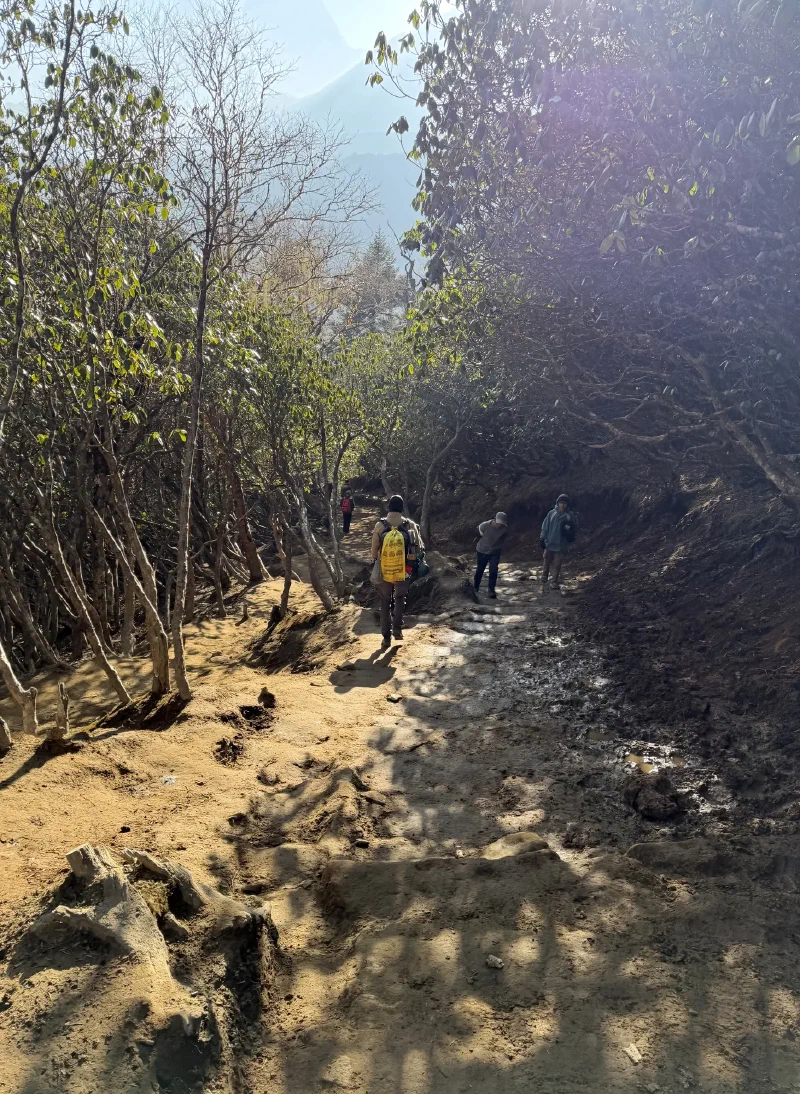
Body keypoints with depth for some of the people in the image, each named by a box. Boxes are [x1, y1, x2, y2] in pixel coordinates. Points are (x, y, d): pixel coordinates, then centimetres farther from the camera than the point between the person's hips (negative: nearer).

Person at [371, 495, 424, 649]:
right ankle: (397, 628, 11)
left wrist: (375, 562, 16)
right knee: (400, 598, 24)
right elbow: (419, 548, -1)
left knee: (385, 603, 14)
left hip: (384, 572, 0)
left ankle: (386, 637, 14)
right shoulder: (410, 525, -9)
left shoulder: (380, 525, -11)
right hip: (403, 572, 0)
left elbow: (374, 550, -4)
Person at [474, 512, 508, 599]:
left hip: (495, 552, 0)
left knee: (493, 571, -13)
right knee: (480, 569, 14)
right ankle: (476, 587, 36)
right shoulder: (485, 525, -26)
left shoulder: (505, 529, -21)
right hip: (483, 550, 0)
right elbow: (479, 531, -2)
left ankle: (491, 590, -5)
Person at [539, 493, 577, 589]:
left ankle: (555, 582, 19)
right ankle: (544, 578, 32)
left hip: (561, 544, -1)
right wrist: (542, 539, -2)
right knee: (546, 562, 13)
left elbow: (575, 527, 5)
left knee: (557, 565, 7)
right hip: (549, 543, 1)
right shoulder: (552, 513, -4)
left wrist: (570, 531, -16)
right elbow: (545, 526, 0)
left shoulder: (570, 515, -5)